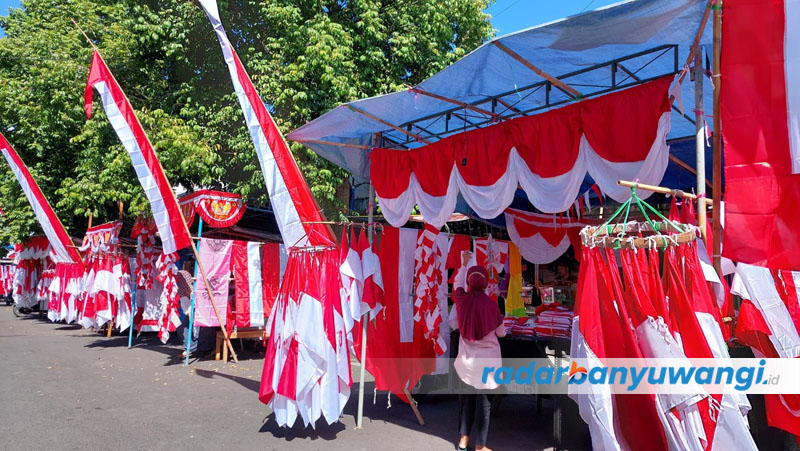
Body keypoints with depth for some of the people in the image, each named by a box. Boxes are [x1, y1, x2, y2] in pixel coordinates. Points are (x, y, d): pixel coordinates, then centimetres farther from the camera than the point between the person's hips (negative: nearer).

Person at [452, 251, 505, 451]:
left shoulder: (461, 299, -8)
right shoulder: (490, 305, -16)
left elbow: (458, 283, 16)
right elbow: (501, 332, -3)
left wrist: (464, 264, 31)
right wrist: (503, 328, 21)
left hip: (467, 359, 4)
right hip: (487, 360, -4)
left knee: (467, 398, 18)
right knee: (483, 401, 7)